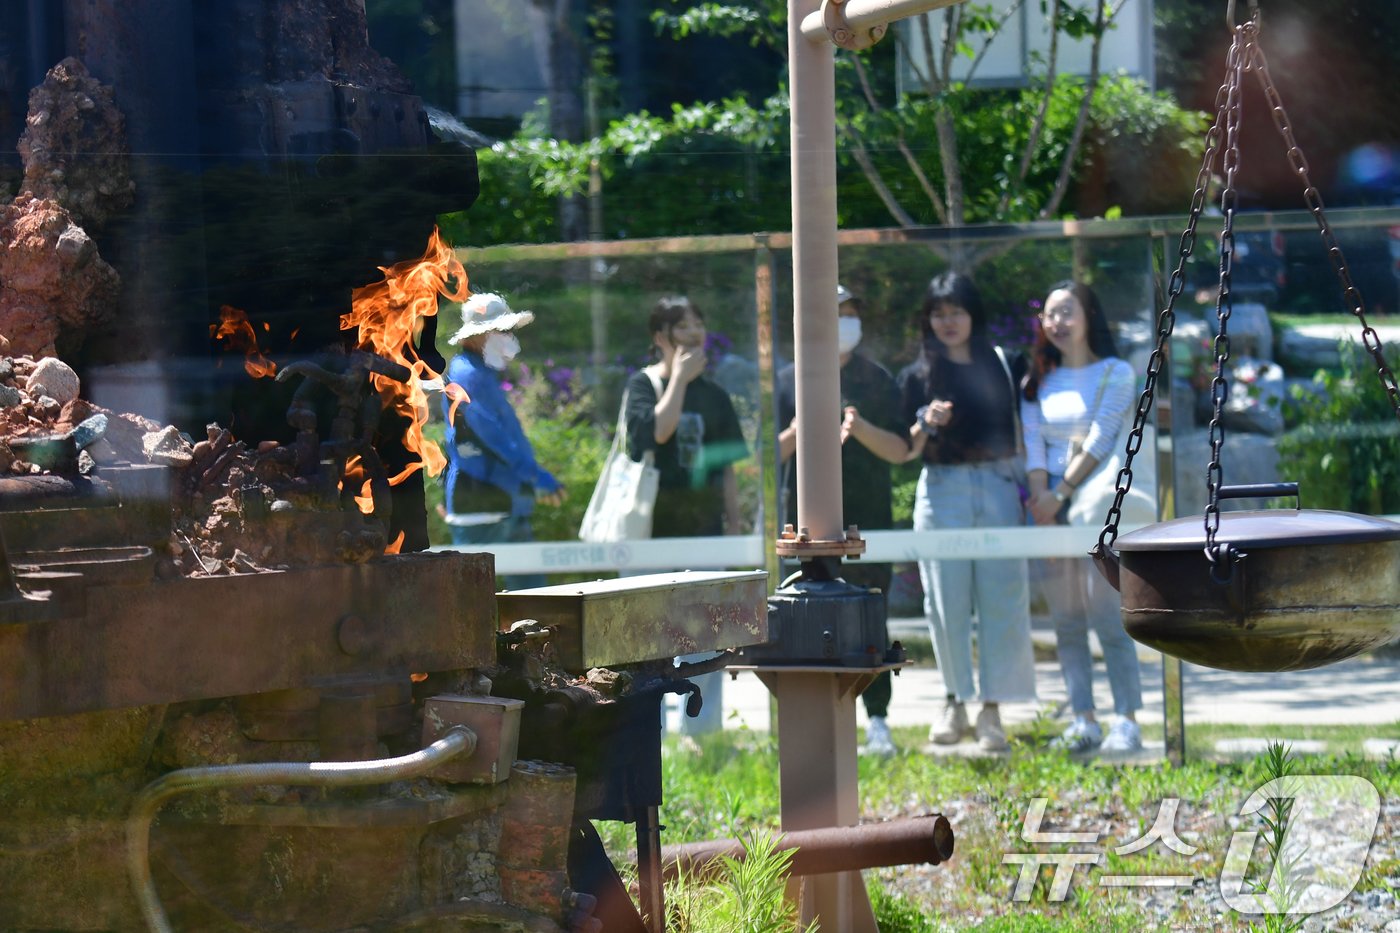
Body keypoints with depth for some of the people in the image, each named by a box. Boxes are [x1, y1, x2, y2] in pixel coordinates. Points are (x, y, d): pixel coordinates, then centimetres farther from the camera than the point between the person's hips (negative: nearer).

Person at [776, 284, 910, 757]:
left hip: (868, 520, 0)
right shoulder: (789, 381, 8)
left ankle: (878, 722, 2)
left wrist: (862, 429, -16)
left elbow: (900, 450, 2)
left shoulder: (877, 380, 8)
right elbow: (770, 453, 7)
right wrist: (794, 435, -15)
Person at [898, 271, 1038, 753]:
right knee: (946, 602, 1)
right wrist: (927, 425, -15)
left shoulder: (1003, 364, 7)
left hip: (1000, 485, 0)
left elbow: (1024, 424, 12)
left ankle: (991, 709, 2)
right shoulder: (917, 375, 6)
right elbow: (907, 449, 5)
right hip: (943, 491, 0)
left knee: (1001, 598, -3)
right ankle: (955, 700, 16)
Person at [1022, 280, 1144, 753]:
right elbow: (1032, 442, 6)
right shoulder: (1039, 381, 15)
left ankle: (1126, 721, -10)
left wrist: (1061, 494, -15)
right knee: (1066, 620, 2)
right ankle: (1083, 721, 3)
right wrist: (1040, 496, -10)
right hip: (1051, 506, 5)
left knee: (1107, 614, -11)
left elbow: (1100, 439, -9)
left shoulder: (1116, 373, 1)